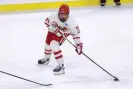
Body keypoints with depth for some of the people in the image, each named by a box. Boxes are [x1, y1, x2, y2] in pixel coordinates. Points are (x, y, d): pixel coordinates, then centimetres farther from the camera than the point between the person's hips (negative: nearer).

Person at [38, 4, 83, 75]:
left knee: (54, 45, -25)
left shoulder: (71, 21, -35)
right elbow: (47, 21, -14)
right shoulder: (54, 17, -33)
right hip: (53, 31, 4)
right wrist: (53, 28, -30)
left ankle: (61, 66, -17)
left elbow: (76, 32, -24)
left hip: (63, 34, -4)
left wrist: (78, 44, -25)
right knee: (48, 44, 22)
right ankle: (46, 59, 57)